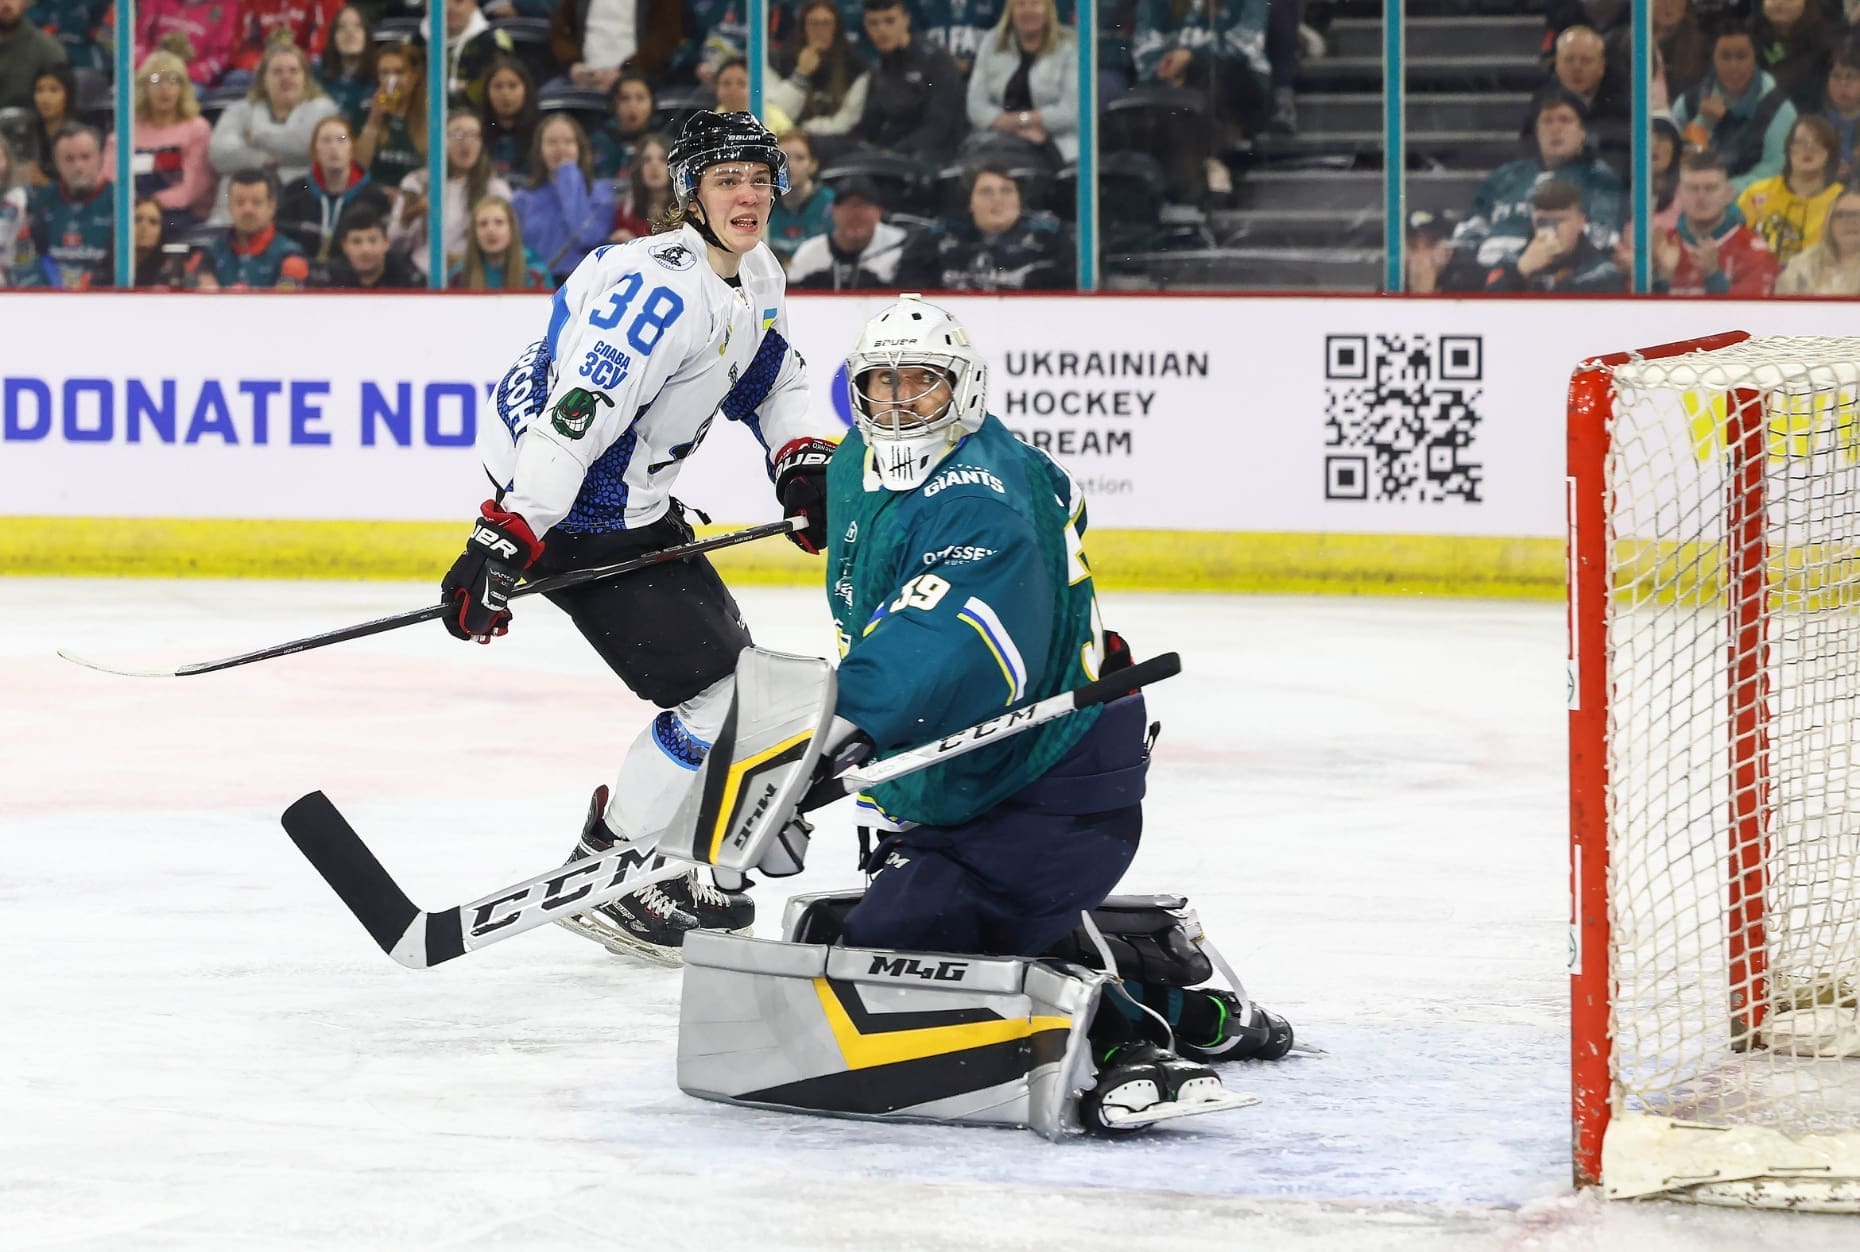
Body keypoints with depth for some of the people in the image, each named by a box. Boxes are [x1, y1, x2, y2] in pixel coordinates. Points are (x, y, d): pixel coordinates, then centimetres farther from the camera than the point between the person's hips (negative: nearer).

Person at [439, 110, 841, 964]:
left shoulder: (755, 275, 6)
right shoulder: (664, 290, -26)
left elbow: (771, 380, 24)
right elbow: (572, 421, -32)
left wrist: (803, 463, 6)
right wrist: (500, 549, -36)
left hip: (634, 500, 11)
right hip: (571, 512, -11)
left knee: (726, 655, 21)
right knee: (720, 693, -12)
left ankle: (665, 865, 33)